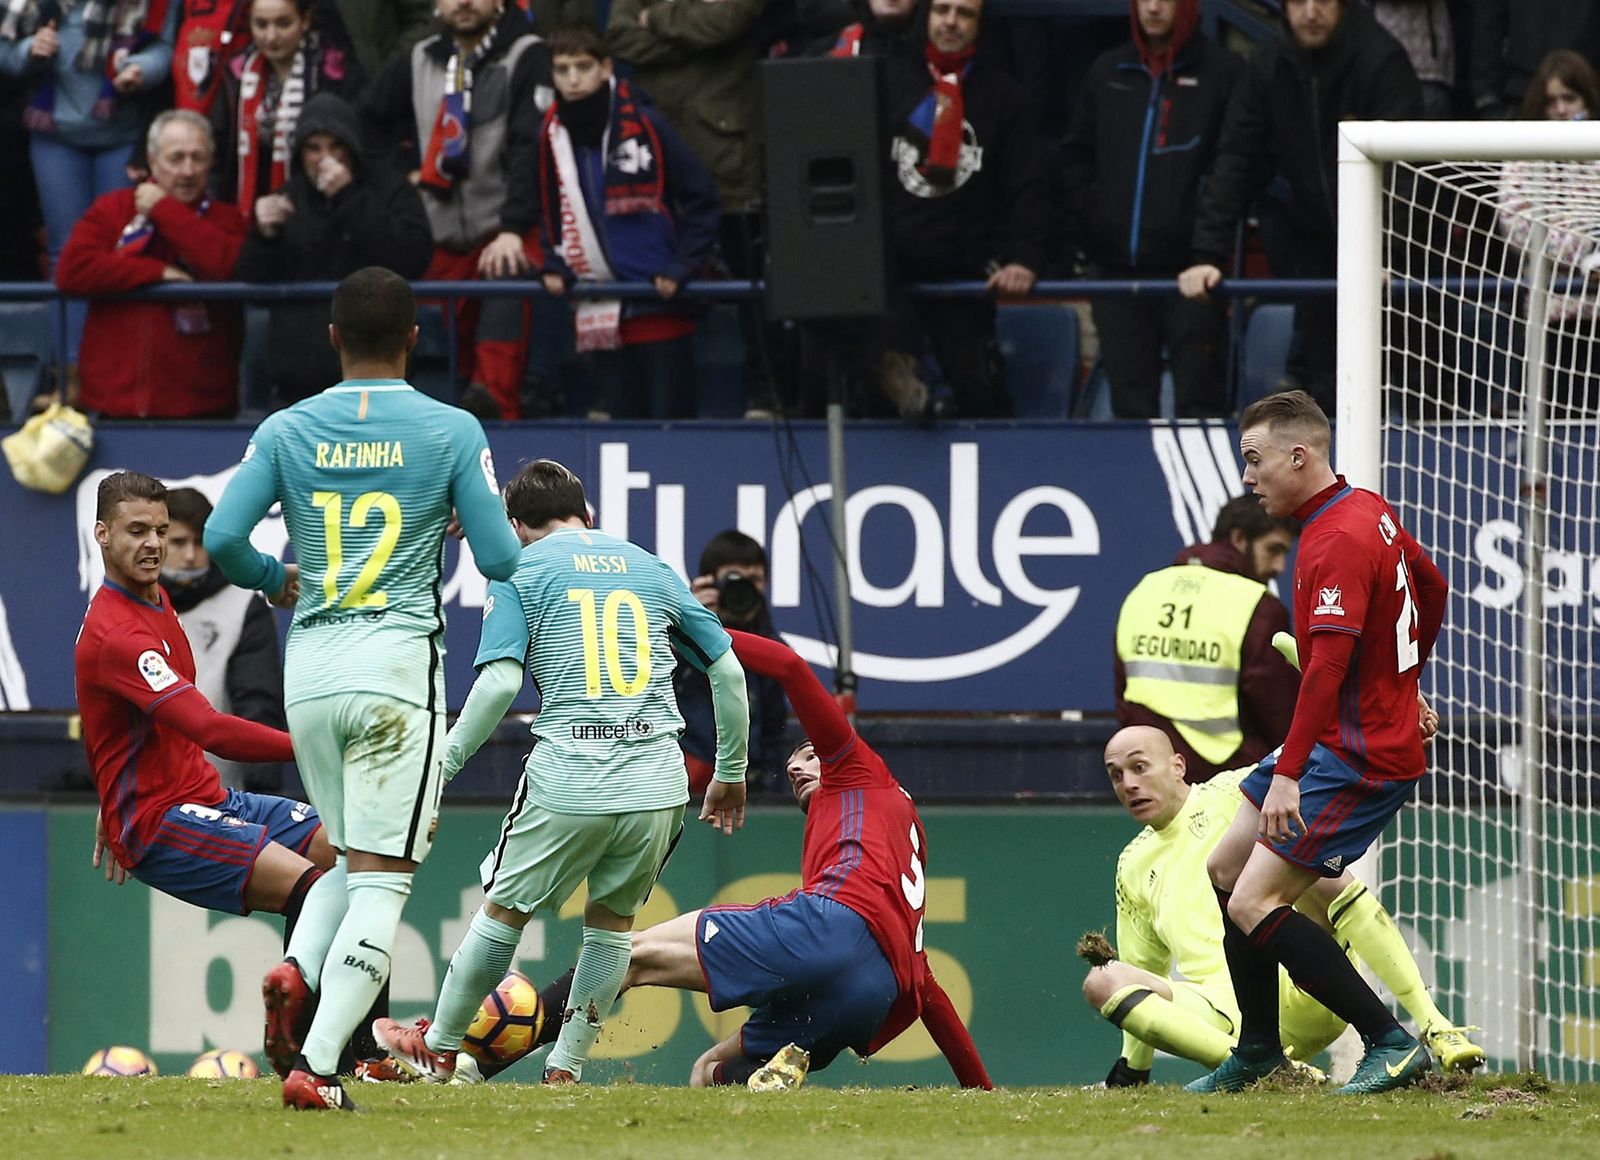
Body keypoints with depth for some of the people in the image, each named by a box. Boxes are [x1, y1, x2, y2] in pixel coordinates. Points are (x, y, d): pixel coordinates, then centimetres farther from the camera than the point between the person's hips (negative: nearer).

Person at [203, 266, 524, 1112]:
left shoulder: (287, 431, 4)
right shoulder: (453, 432, -2)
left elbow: (221, 540, -4)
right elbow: (501, 561, -4)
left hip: (308, 668, 4)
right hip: (399, 663, -4)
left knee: (351, 858, 21)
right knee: (382, 876, -3)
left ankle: (297, 971, -8)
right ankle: (315, 1066, -15)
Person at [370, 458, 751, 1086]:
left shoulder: (519, 571, 5)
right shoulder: (650, 567, 16)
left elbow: (500, 681, -9)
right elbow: (727, 670, 15)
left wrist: (444, 762, -3)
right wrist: (730, 773, 25)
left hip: (569, 776, -3)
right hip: (658, 784, 3)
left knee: (504, 909, 13)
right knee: (612, 918, 18)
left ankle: (438, 1049, 24)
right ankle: (567, 1068, 17)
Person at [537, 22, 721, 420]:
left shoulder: (643, 125, -7)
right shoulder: (552, 135, 6)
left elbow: (701, 197, -2)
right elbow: (548, 210, 20)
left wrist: (684, 268, -7)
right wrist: (554, 266, 6)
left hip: (659, 297, -4)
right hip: (600, 309, 4)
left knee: (669, 414, -4)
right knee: (616, 415, 4)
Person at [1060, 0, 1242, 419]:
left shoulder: (1222, 71, -1)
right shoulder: (1108, 72, 14)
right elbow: (1075, 153, 23)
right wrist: (1086, 209, 9)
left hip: (1189, 266, -5)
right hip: (1118, 266, 5)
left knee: (1200, 399, -7)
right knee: (1131, 401, 6)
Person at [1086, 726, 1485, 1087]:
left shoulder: (1233, 796, 10)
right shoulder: (1133, 867, 23)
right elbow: (1144, 968, 30)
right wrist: (1134, 1067, 22)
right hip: (1224, 1014, 3)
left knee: (1317, 871, -28)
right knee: (1100, 983, -21)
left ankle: (1434, 1025, -29)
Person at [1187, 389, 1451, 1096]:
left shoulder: (1338, 542, -22)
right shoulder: (1370, 512, 10)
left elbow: (1327, 667, -31)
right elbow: (1433, 591, 27)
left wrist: (1288, 774, -36)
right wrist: (1402, 685, 38)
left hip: (1361, 758, -11)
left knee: (1252, 903, -14)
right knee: (1226, 868, 17)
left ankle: (1390, 1044, -13)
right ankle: (1258, 1049, 27)